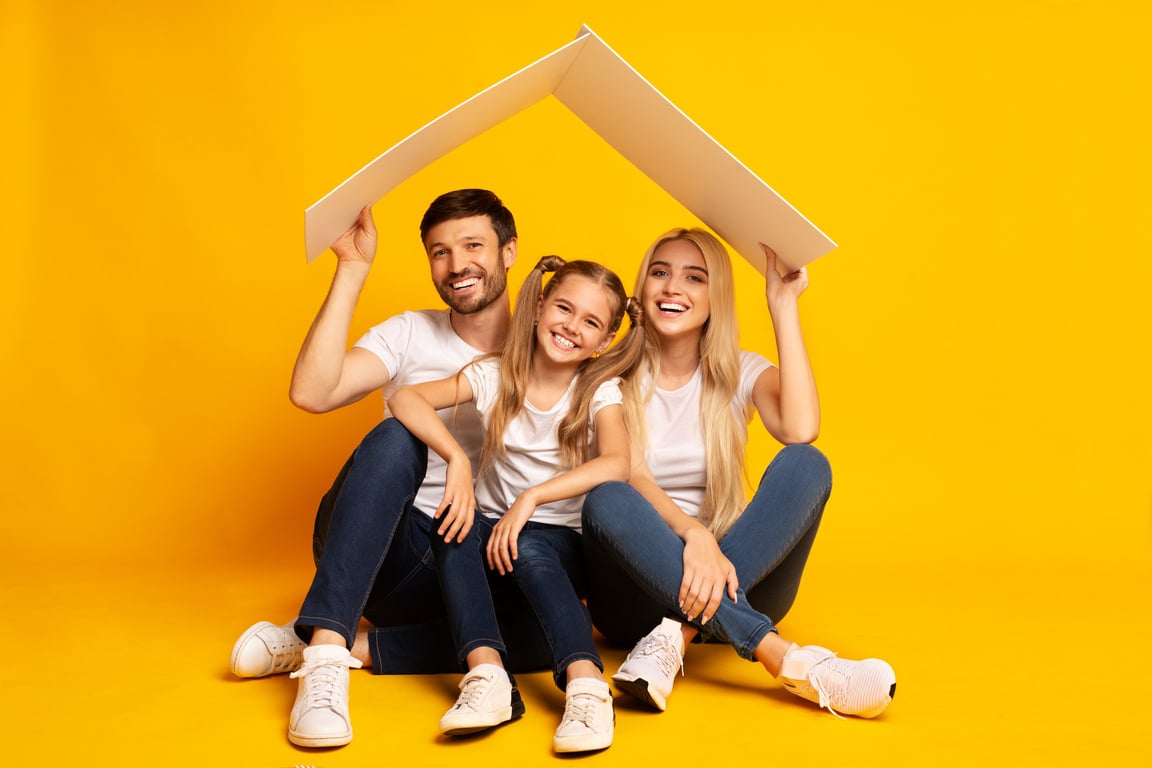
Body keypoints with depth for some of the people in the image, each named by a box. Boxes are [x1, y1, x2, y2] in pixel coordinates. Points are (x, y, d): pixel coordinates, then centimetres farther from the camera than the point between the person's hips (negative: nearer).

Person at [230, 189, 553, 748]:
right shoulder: (410, 335, 4)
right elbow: (311, 393, -14)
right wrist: (353, 268, -13)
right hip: (378, 548, 0)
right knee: (395, 439, -32)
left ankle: (335, 645, -26)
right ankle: (325, 652, -37)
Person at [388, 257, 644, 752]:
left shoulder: (600, 392, -5)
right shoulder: (495, 376, -1)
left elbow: (616, 464, -25)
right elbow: (404, 398, -13)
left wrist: (531, 497, -32)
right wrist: (457, 458, -28)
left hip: (560, 543, -2)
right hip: (492, 528, 2)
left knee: (529, 549, -34)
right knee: (453, 522, -29)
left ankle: (587, 687, -46)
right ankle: (486, 675, -41)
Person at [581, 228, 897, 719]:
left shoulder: (739, 372, 6)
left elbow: (800, 430, -18)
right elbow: (627, 476, -15)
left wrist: (783, 305, -14)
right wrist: (693, 535, -34)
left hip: (727, 573, 2)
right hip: (639, 593, -1)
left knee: (805, 464, -22)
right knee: (607, 501, -34)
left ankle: (677, 635, -33)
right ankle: (786, 661, -40)